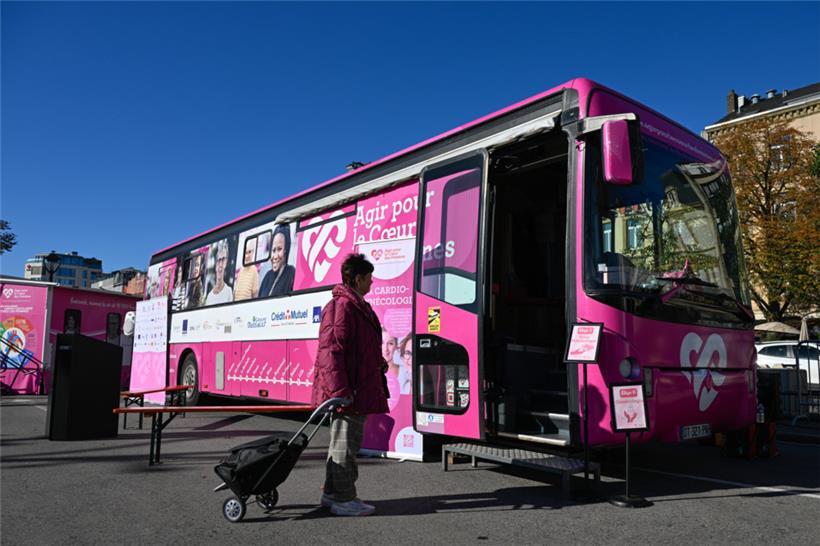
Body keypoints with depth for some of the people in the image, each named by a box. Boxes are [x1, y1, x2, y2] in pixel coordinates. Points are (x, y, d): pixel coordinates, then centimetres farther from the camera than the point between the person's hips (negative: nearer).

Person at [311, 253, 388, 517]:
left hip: (356, 388, 11)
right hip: (348, 390, -11)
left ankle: (332, 493, 30)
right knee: (345, 443, -1)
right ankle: (343, 500, 10)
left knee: (342, 441, 18)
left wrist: (377, 362, 15)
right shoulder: (342, 306, -17)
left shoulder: (356, 305, 17)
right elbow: (331, 350, -24)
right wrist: (340, 391, -27)